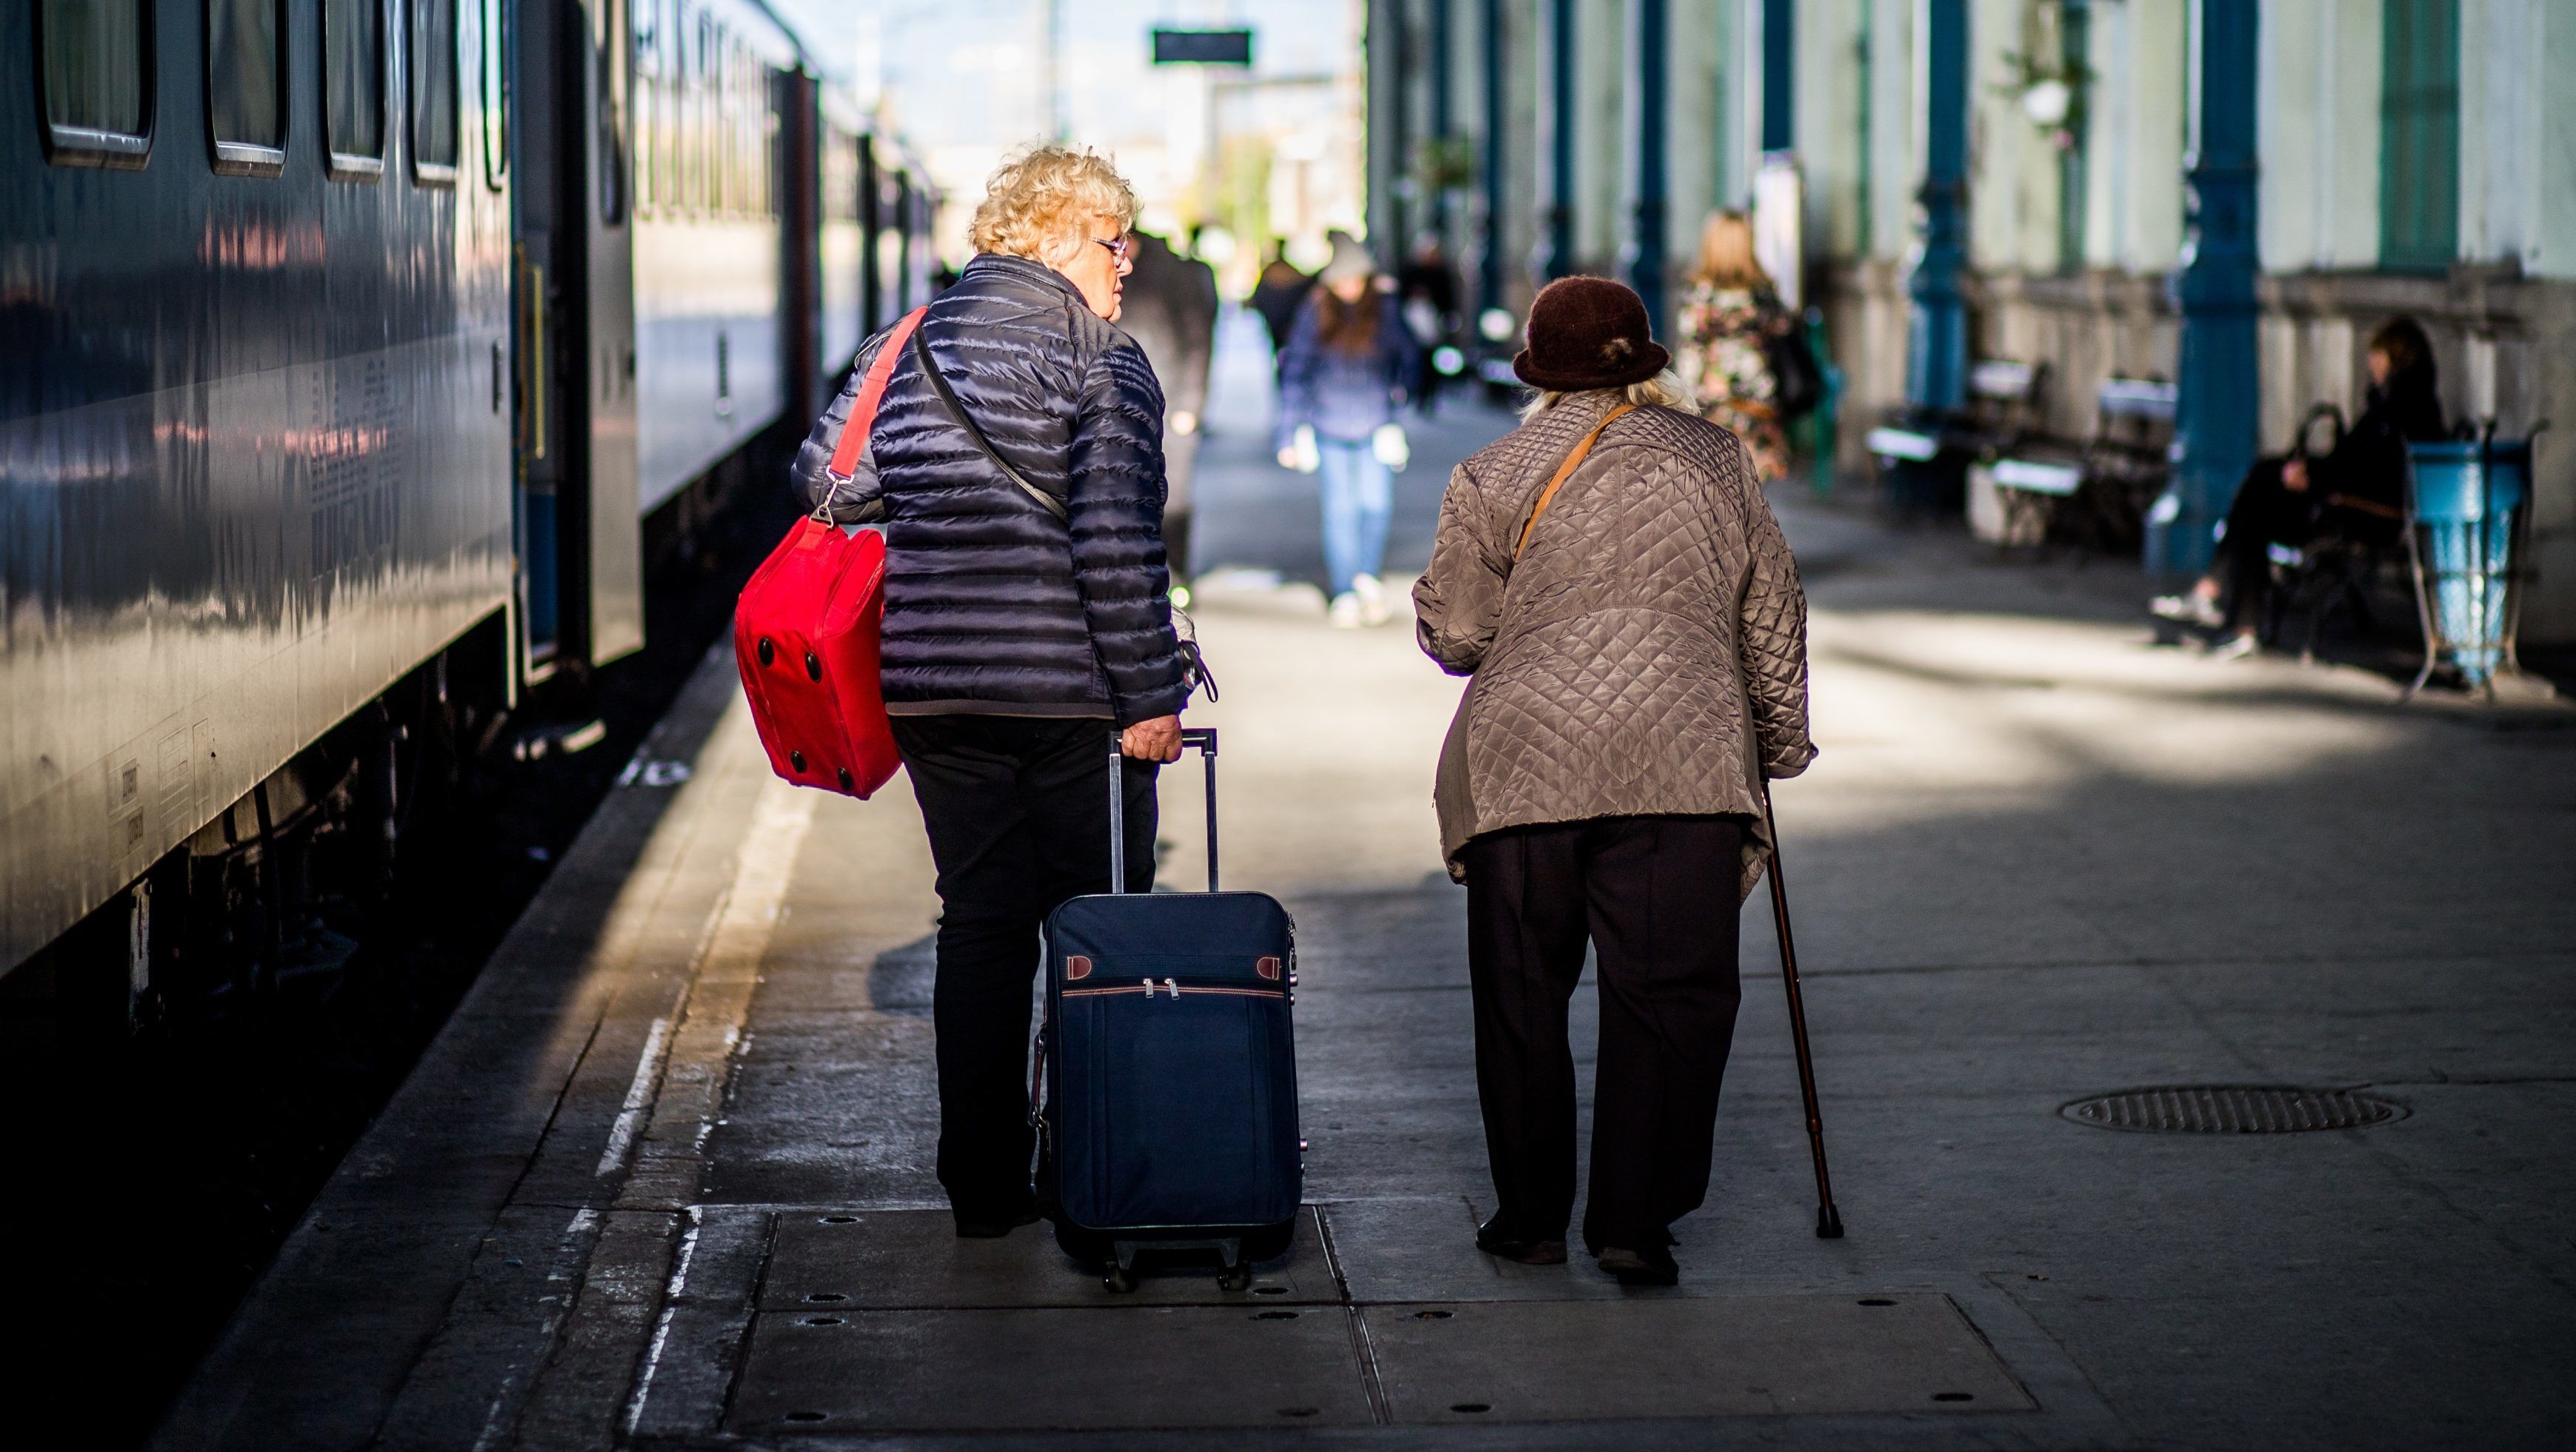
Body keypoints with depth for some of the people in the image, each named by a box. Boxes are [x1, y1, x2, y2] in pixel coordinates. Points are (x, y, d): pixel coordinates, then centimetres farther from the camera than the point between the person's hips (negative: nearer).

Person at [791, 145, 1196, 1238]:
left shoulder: (901, 350, 9)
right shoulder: (1102, 364, -9)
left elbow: (826, 481, 10)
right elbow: (1120, 545, -16)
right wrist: (1149, 693, -13)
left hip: (931, 688, 5)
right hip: (1072, 692, -5)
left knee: (979, 923, 11)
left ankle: (982, 1184, 11)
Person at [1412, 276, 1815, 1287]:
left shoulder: (1494, 478, 3)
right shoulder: (1714, 459, 10)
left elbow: (1450, 632, 6)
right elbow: (1770, 615, 15)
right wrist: (1781, 739, 27)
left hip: (1522, 759, 0)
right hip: (1680, 759, 0)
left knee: (1521, 995, 11)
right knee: (1670, 993, 3)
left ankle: (1530, 1214, 17)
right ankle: (1635, 1221, -1)